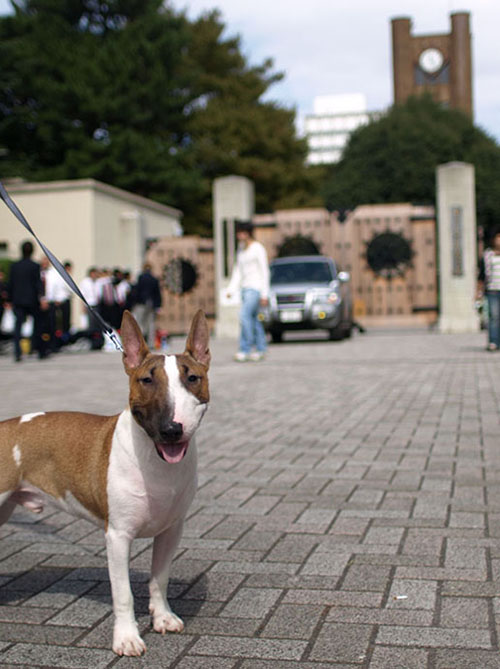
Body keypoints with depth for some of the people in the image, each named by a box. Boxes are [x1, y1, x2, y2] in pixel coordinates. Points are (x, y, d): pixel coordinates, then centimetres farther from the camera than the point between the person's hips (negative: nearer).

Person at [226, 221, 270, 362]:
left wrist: (265, 294, -14)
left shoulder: (258, 249, -10)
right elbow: (238, 270, 16)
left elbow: (264, 272, -11)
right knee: (253, 318, 9)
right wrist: (231, 289, 8)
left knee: (244, 315, -18)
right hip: (245, 288, 8)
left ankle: (245, 350, -15)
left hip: (255, 288, -8)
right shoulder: (241, 247, 13)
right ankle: (260, 349, 17)